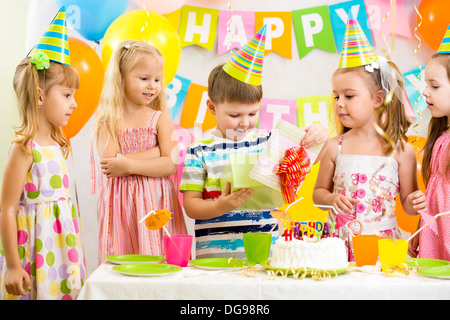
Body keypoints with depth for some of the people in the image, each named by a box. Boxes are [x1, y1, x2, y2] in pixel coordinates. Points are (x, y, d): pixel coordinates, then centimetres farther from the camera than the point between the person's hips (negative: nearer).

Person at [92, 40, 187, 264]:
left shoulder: (160, 119, 4)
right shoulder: (106, 122, 3)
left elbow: (171, 165, -6)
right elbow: (111, 162, -11)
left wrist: (128, 165, -14)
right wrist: (160, 149, -9)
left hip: (155, 203, 0)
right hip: (121, 204, 0)